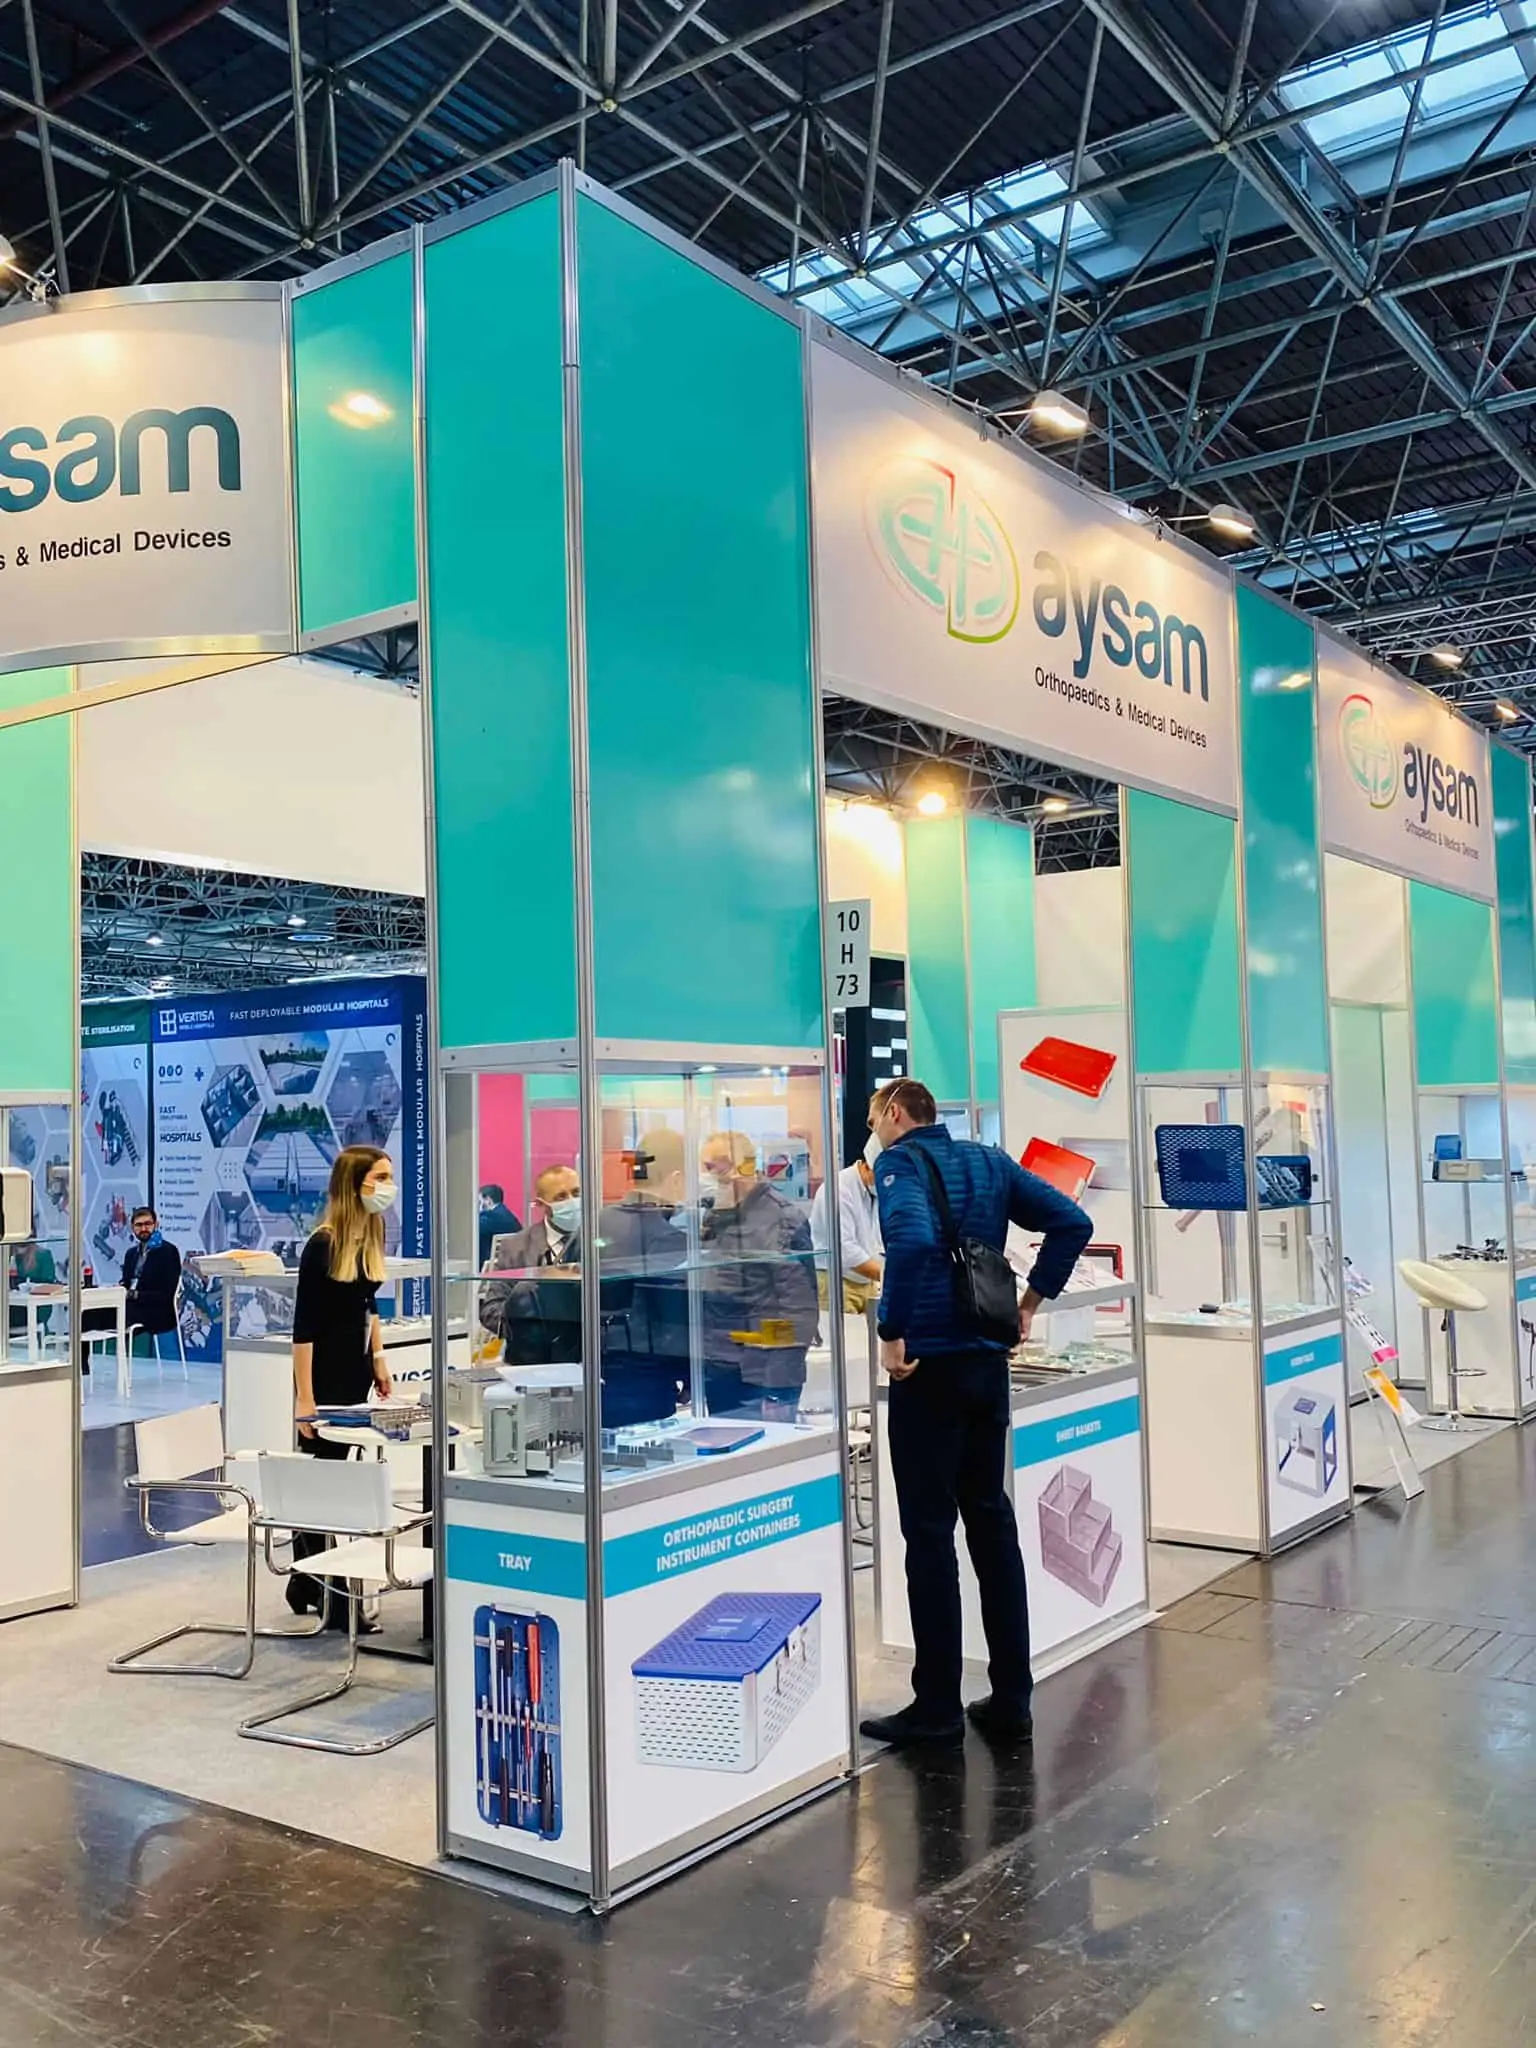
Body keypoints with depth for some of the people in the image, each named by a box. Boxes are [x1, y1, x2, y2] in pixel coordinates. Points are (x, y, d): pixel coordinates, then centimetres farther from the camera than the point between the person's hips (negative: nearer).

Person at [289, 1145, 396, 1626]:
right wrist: (305, 1399, -19)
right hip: (324, 1374, -7)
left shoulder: (371, 1236, 5)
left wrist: (378, 1360, 14)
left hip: (356, 1371, 7)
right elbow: (304, 1325, -16)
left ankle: (306, 1584, 24)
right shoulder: (323, 1245, -16)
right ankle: (327, 1600, 7)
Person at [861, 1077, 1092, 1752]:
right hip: (988, 1360, 7)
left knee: (929, 1529, 1)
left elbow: (914, 1240, -28)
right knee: (991, 1519, 13)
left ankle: (937, 1707, 9)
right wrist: (1028, 1302, 11)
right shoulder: (988, 1161, 13)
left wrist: (892, 1331, -20)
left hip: (929, 1363, -7)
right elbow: (1072, 1223, 9)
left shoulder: (899, 1163, -8)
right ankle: (1010, 1700, 19)